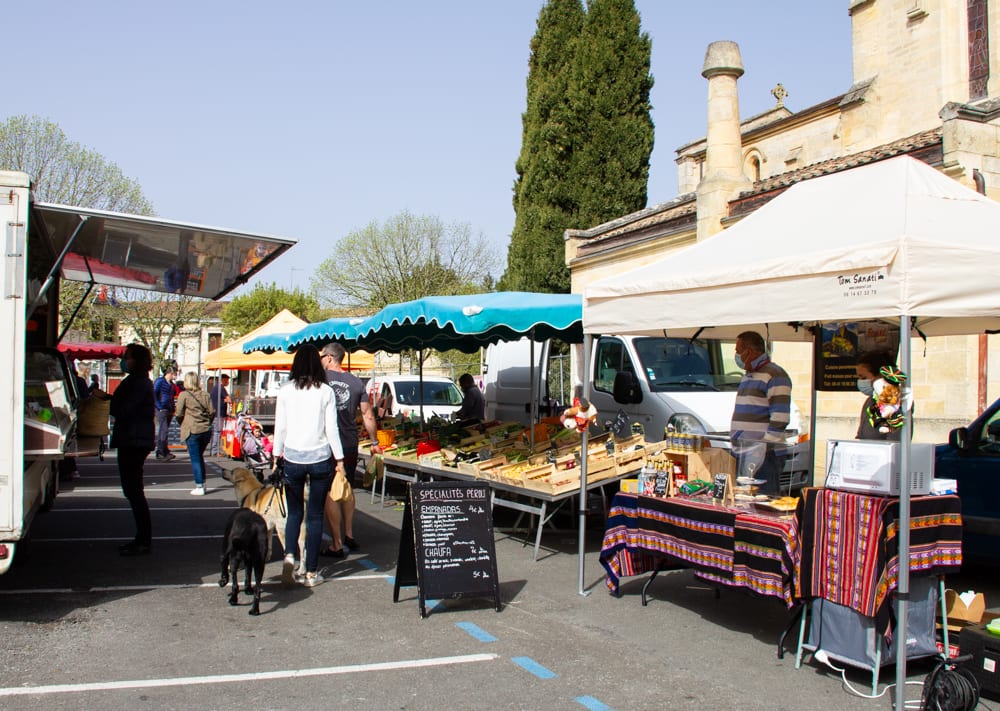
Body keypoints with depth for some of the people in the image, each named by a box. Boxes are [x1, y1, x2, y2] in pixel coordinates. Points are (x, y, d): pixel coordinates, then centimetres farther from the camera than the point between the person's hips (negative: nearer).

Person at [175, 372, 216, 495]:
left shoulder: (184, 395, -5)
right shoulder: (205, 394, 6)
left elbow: (179, 414, -4)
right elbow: (212, 412, 3)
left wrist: (182, 425, 15)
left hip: (192, 431, -4)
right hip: (206, 431, 4)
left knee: (195, 459, 1)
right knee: (200, 457, 18)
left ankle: (199, 487, 1)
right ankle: (202, 483, 19)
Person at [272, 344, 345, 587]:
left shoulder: (286, 391, -1)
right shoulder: (325, 391, -4)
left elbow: (280, 427, 1)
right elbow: (331, 428, -3)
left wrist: (276, 456, 11)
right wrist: (339, 459, 3)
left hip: (293, 458, 1)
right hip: (320, 458, -1)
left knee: (294, 511, 15)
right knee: (315, 514, 6)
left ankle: (289, 555, -8)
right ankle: (311, 572, 9)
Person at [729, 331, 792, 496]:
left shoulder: (775, 375, -8)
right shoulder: (748, 376, 22)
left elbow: (780, 419, -16)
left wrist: (763, 450, -20)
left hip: (763, 457, -9)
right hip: (743, 454, 9)